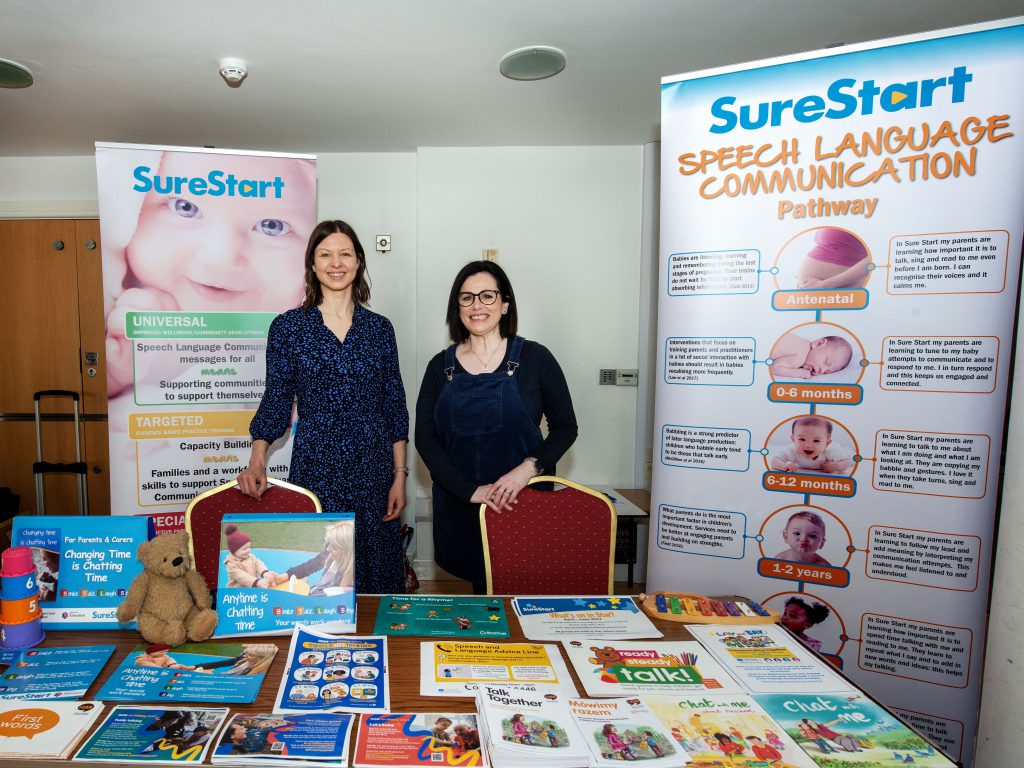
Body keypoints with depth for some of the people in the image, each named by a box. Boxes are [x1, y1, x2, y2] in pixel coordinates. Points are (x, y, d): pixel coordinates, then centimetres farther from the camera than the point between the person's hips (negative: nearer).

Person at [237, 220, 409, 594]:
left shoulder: (379, 328, 4)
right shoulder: (288, 327, 0)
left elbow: (394, 407, 6)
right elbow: (276, 402, 2)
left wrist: (400, 474, 2)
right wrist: (257, 461, -13)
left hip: (373, 468, 2)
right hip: (315, 467, -1)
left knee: (376, 569, 10)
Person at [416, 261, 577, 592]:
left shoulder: (534, 358, -3)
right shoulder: (441, 366, 4)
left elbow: (565, 427, 0)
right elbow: (424, 440, 0)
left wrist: (529, 468, -17)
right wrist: (470, 490, -12)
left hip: (522, 500, -2)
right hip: (459, 505, 2)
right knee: (482, 588, 12)